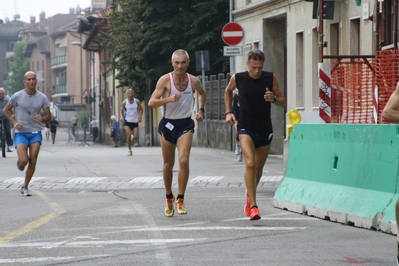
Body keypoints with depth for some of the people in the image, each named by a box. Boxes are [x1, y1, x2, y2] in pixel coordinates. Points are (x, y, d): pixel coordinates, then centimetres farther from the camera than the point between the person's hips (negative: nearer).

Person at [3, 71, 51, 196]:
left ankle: (25, 187, 12)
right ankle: (19, 163, 21)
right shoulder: (17, 96, -3)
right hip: (21, 133, -2)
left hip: (36, 133, 2)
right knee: (24, 160, -17)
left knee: (33, 162, -5)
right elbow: (6, 110, 10)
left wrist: (42, 119, -15)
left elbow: (49, 116, 8)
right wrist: (14, 122, -5)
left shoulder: (42, 97, 3)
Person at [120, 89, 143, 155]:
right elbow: (121, 110, 7)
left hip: (135, 121, 2)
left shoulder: (137, 101, 0)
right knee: (128, 135, -15)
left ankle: (132, 138, 35)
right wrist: (121, 117, -12)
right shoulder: (124, 102, -2)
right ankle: (130, 150, -1)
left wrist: (140, 117, -3)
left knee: (136, 137, -4)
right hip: (127, 121, -1)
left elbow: (141, 109, 12)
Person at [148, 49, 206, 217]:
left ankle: (180, 200, -10)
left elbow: (202, 94, 23)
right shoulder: (165, 80, -12)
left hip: (185, 124, 1)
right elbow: (151, 103, -18)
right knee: (168, 165, 9)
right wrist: (169, 99, -31)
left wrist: (201, 110, 10)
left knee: (184, 161, -18)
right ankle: (169, 198, 29)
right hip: (168, 124, -1)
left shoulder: (194, 81, -2)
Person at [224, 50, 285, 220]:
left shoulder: (271, 78, -4)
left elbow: (282, 101, 3)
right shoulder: (238, 78, -6)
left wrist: (273, 99, -18)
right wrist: (228, 112, 7)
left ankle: (249, 194, 45)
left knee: (258, 169, 14)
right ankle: (253, 206, -24)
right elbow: (228, 91, 17)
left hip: (265, 130, 3)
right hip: (245, 128, -2)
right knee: (250, 163, -23)